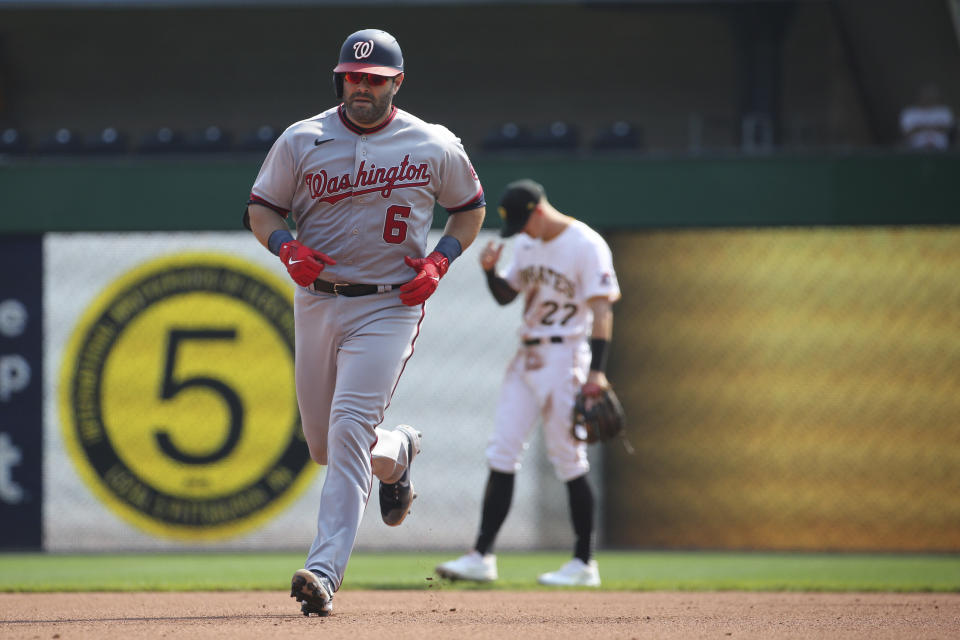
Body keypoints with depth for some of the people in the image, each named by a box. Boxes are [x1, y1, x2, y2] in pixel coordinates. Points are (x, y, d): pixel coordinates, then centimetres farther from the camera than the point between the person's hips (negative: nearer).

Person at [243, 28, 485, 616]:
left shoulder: (434, 146, 0)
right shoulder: (301, 140, 1)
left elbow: (471, 207, 13)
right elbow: (261, 208, 8)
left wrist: (440, 261, -4)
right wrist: (287, 246, -14)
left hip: (389, 307, -4)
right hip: (317, 301, 4)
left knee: (349, 431, -19)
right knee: (324, 445, 11)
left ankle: (325, 569, -22)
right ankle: (397, 454, 46)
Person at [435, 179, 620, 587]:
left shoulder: (586, 245, -12)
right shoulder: (526, 245, 12)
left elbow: (602, 309, -16)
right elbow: (506, 295, 21)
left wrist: (597, 371, -24)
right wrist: (490, 271, -1)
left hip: (564, 358, -8)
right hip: (527, 358, 8)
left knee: (568, 461, -4)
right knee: (502, 454, 2)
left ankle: (585, 564, 4)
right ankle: (482, 557, 1)